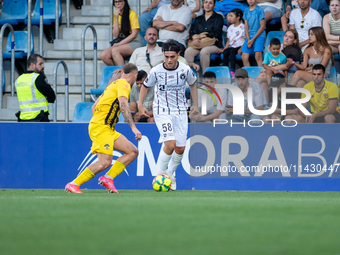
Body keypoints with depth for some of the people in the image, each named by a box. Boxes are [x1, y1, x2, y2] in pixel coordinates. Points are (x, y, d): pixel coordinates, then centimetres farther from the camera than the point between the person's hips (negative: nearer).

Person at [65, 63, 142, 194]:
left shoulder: (113, 84, 24)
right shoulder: (123, 84, -4)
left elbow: (94, 107, 26)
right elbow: (123, 106, -20)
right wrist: (133, 128, -24)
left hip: (108, 129, 10)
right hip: (101, 128, -10)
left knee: (133, 152, 4)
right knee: (105, 162, -21)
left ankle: (108, 178, -1)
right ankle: (73, 184, -16)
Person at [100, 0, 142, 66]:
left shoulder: (132, 13, -6)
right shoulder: (115, 15, 9)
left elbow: (134, 34, -9)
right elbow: (115, 35, 0)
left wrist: (120, 43, -16)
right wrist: (116, 18, -8)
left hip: (134, 42, -5)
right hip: (121, 43, 5)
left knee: (115, 50, -34)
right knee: (103, 55, -21)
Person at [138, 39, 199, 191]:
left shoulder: (185, 70, -5)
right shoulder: (156, 71, -10)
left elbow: (192, 84, 16)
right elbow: (145, 86, 9)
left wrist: (195, 105, 16)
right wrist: (140, 105, 3)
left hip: (180, 112, 3)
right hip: (162, 112, -3)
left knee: (180, 149, 1)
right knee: (170, 144, -21)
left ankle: (170, 174, 26)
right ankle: (160, 174, -4)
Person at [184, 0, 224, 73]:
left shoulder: (218, 18, 8)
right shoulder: (198, 19, 21)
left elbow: (216, 33, -5)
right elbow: (192, 33, 9)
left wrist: (201, 36, -11)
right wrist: (194, 38, -16)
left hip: (214, 44, -4)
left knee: (204, 51, -38)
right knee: (188, 51, -29)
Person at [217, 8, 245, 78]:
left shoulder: (243, 27, -2)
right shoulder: (230, 28, 19)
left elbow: (245, 40, -6)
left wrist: (241, 49, -19)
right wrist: (223, 49, 4)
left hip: (239, 46, -6)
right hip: (231, 46, 6)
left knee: (232, 51, -34)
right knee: (225, 52, -26)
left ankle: (233, 71, -40)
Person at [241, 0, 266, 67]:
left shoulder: (259, 10, -4)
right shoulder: (246, 11, 13)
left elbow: (262, 26, -7)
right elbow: (246, 26, 12)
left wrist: (253, 39, -9)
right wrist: (248, 39, -3)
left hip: (259, 36, -6)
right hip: (249, 36, 6)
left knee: (258, 56, -21)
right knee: (244, 57, -3)